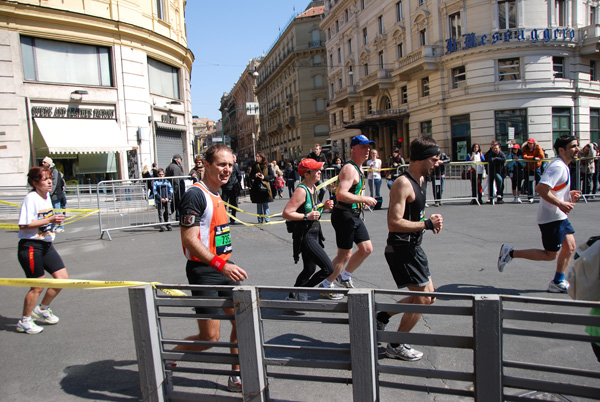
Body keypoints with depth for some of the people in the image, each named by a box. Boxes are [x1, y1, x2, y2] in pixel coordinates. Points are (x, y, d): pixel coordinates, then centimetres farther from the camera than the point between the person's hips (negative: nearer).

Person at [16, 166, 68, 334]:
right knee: (38, 286, -2)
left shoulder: (47, 196, 9)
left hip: (46, 245, 8)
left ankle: (42, 309, 27)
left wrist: (55, 220, 3)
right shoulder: (31, 198, -16)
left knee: (63, 278, 6)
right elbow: (23, 225, -22)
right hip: (30, 246, -8)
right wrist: (49, 220, -24)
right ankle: (24, 321, 19)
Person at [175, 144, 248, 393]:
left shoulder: (216, 195, 13)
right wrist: (220, 264, -31)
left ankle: (237, 377, 25)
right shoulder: (196, 195, -16)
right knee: (210, 337, -3)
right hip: (203, 272, -9)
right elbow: (189, 239, -23)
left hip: (223, 268, 9)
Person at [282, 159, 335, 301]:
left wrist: (324, 206, 5)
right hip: (305, 236, -10)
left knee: (310, 270, 19)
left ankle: (293, 296, 35)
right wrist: (307, 216, -27)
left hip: (314, 233, 10)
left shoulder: (313, 187, 10)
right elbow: (286, 213, -23)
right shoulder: (301, 191, -19)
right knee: (328, 268, -11)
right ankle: (300, 292, 4)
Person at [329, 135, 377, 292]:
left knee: (367, 249, 14)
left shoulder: (358, 168, 15)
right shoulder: (349, 168, -18)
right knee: (345, 255, -1)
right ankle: (326, 285, 16)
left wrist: (362, 200, 14)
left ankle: (344, 276, 30)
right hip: (344, 215, -10)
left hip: (354, 215, 10)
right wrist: (364, 199, -23)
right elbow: (341, 195, -30)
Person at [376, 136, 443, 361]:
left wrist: (429, 221, 6)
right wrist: (427, 224, -21)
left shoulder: (419, 180, 10)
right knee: (423, 298, -1)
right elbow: (394, 223, -28)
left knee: (427, 296, 16)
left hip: (413, 247, 10)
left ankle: (382, 316, 26)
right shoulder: (403, 184, -21)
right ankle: (396, 346, 16)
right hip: (401, 248, -10)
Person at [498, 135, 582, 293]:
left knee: (570, 246, 11)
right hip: (551, 217, -10)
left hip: (559, 216, 10)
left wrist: (568, 194, 10)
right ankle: (510, 253, 3)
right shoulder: (557, 167, -20)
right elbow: (540, 188, -32)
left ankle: (558, 283, 22)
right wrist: (561, 204, -30)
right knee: (550, 255, -3)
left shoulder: (563, 166, 14)